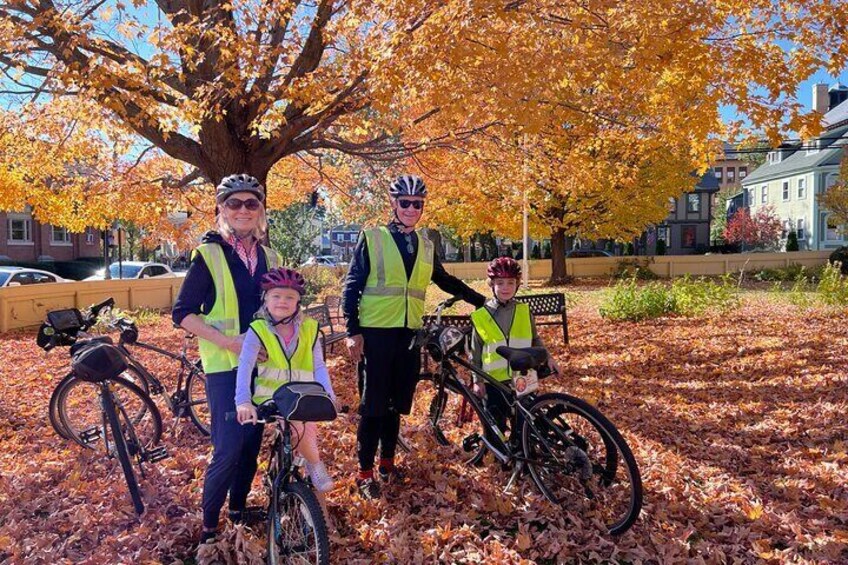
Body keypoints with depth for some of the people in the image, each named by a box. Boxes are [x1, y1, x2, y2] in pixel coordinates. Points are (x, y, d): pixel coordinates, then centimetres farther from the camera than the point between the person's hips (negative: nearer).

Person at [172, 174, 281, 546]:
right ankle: (209, 522, 12)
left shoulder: (269, 257, 8)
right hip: (224, 365, -5)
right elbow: (183, 313, -9)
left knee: (252, 442, 12)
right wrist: (227, 341, -19)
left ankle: (239, 507, 32)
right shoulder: (209, 255, -7)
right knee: (228, 449, -8)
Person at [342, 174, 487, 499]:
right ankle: (365, 472, 11)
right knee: (373, 404, -1)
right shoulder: (372, 238, -2)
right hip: (376, 332, -4)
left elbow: (444, 280, 24)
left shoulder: (426, 243, 12)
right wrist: (353, 331, -8)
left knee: (397, 403, 12)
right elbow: (352, 286, -2)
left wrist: (480, 300, 23)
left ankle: (387, 463, 28)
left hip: (410, 333, 4)